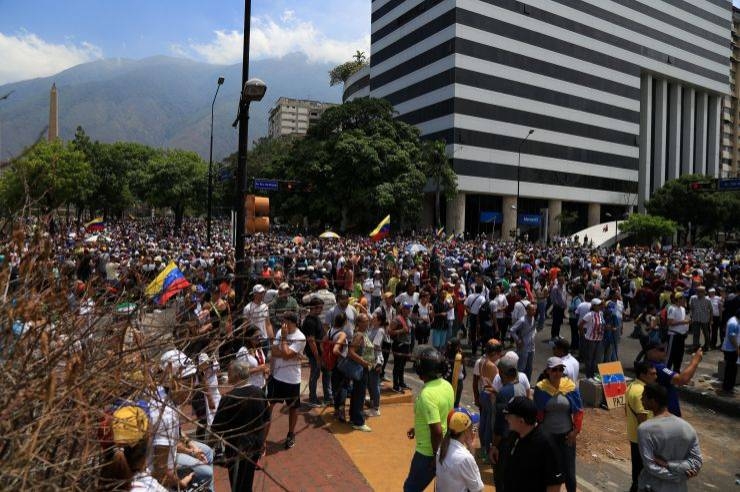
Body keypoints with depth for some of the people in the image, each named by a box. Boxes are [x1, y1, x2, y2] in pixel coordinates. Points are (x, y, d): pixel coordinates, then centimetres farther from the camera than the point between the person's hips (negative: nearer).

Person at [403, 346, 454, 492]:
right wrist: (418, 428, 17)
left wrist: (436, 455, -15)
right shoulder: (447, 385, -2)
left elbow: (437, 431, -29)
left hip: (428, 452, -8)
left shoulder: (427, 394, -28)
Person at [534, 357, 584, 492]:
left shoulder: (570, 387, -8)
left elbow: (578, 411, -1)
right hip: (547, 434, 0)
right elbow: (537, 412, -5)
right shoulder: (540, 388, -11)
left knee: (568, 468, 9)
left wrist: (575, 431, -3)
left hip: (566, 434, 0)